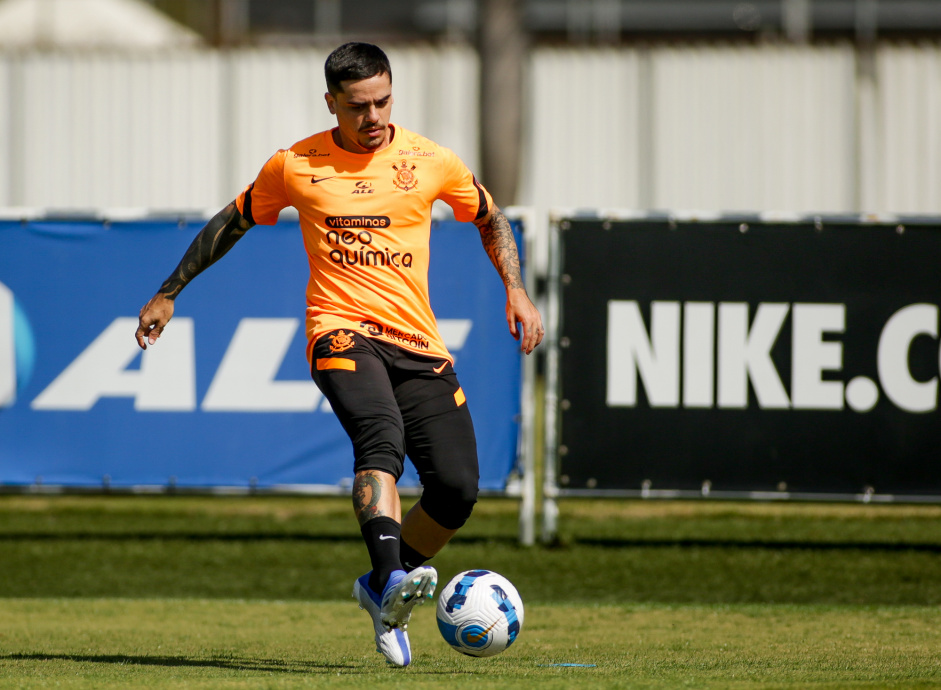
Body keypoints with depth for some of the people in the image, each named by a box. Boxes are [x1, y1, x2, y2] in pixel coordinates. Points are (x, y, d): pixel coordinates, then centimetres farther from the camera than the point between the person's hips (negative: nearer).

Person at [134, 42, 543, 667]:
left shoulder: (430, 162, 6)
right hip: (342, 330, -3)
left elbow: (491, 220, 22)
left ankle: (382, 590, 16)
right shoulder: (295, 167, 4)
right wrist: (168, 294, 21)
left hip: (418, 343, 3)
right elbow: (230, 225, 19)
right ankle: (392, 581, -51)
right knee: (381, 432, -34)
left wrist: (517, 289, 7)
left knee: (457, 488, -9)